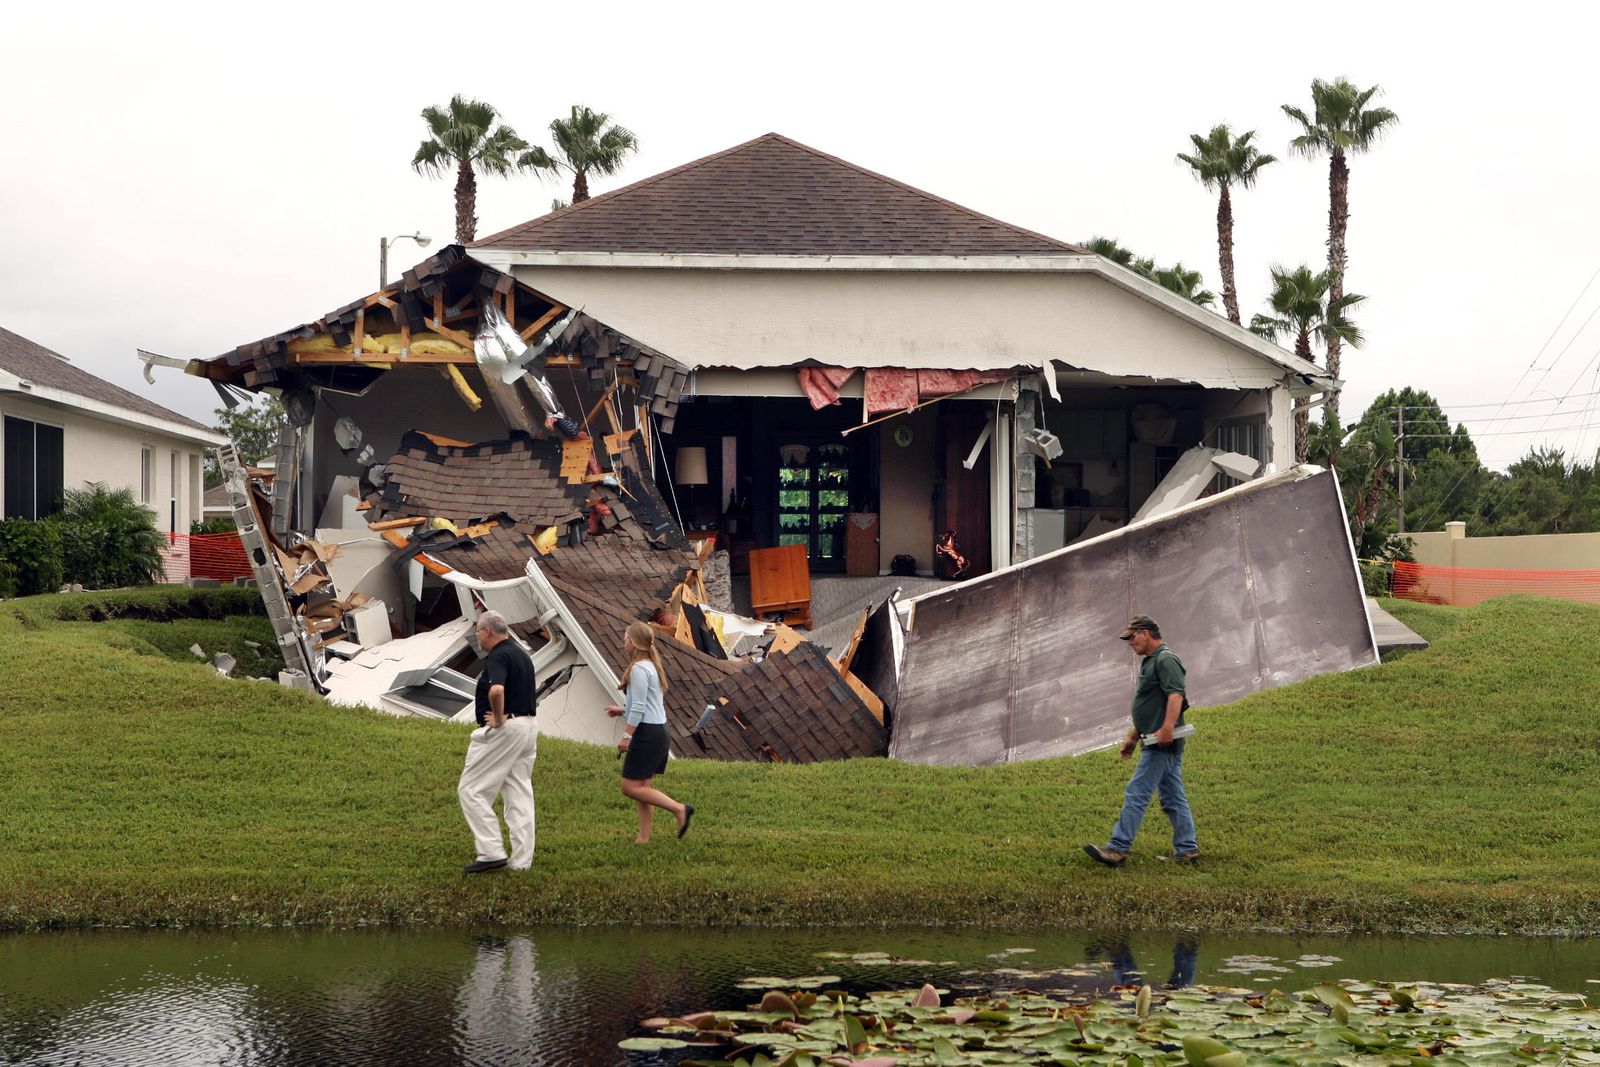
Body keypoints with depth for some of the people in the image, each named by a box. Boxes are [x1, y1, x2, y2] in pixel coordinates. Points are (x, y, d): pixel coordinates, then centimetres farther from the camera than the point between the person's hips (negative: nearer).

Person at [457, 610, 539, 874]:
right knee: (519, 795, 10)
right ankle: (522, 861, 10)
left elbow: (496, 690, -34)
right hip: (527, 728, 10)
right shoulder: (521, 654, 17)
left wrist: (499, 718, -20)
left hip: (502, 731, -10)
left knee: (472, 790, -2)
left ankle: (492, 852, -8)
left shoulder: (498, 656, -14)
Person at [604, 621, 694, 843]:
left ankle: (679, 809, -11)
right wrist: (622, 711, 22)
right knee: (641, 786, 11)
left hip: (646, 732, -10)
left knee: (631, 787, -8)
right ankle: (643, 837, 11)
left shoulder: (639, 669, -14)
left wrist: (626, 735, -18)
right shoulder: (651, 666, 17)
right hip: (658, 729, 10)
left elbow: (639, 708, -19)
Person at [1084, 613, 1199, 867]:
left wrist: (1167, 728, -37)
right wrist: (1133, 737, 29)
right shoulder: (1150, 662, 21)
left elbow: (1176, 695, -26)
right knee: (1173, 798, 10)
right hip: (1157, 743, 11)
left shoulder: (1166, 660, -12)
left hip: (1162, 744, -11)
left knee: (1137, 793, -11)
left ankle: (1118, 849, -11)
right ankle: (1186, 850, 12)